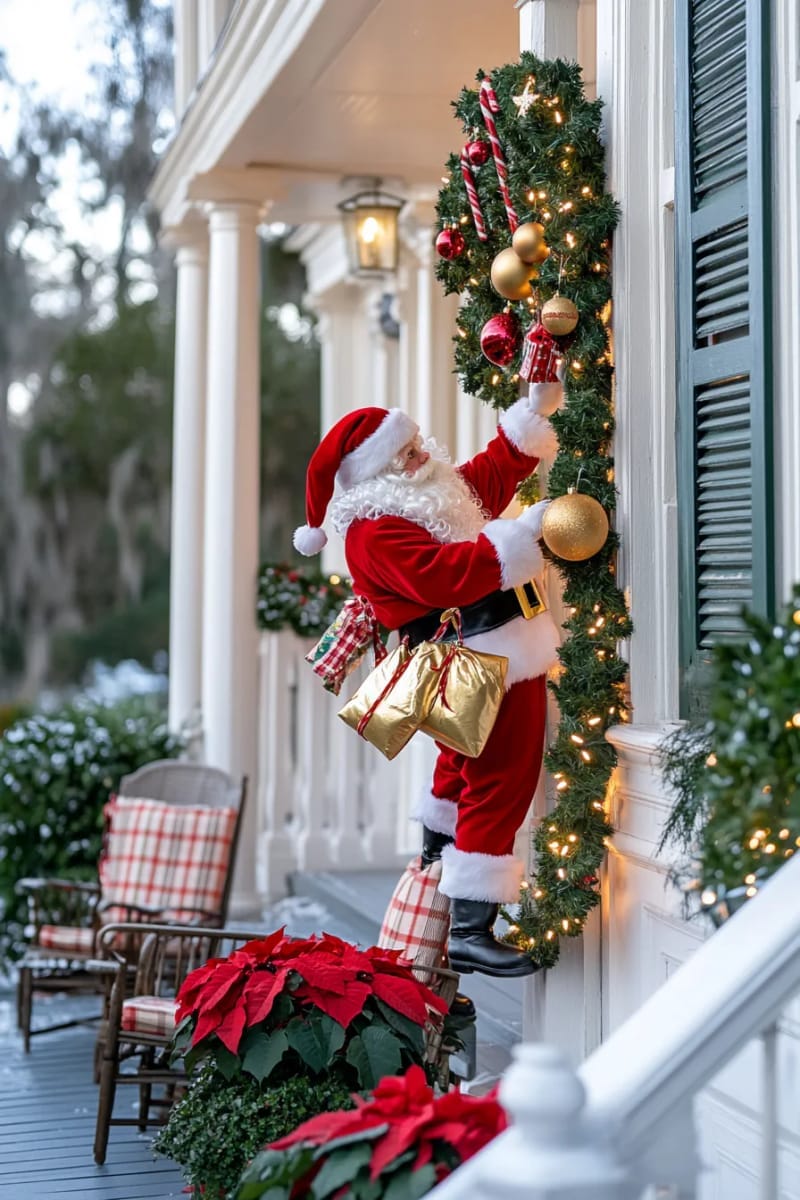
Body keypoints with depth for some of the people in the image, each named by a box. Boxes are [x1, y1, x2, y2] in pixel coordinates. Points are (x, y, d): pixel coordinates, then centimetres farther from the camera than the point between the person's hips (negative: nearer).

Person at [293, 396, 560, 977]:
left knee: (465, 765, 30)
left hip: (496, 660, 11)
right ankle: (469, 931, -10)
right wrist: (522, 535, -33)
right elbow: (444, 576, -34)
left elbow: (494, 472, 18)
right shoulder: (377, 532, -21)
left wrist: (535, 410, 12)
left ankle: (436, 860, 55)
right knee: (499, 783, -12)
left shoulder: (432, 492, 10)